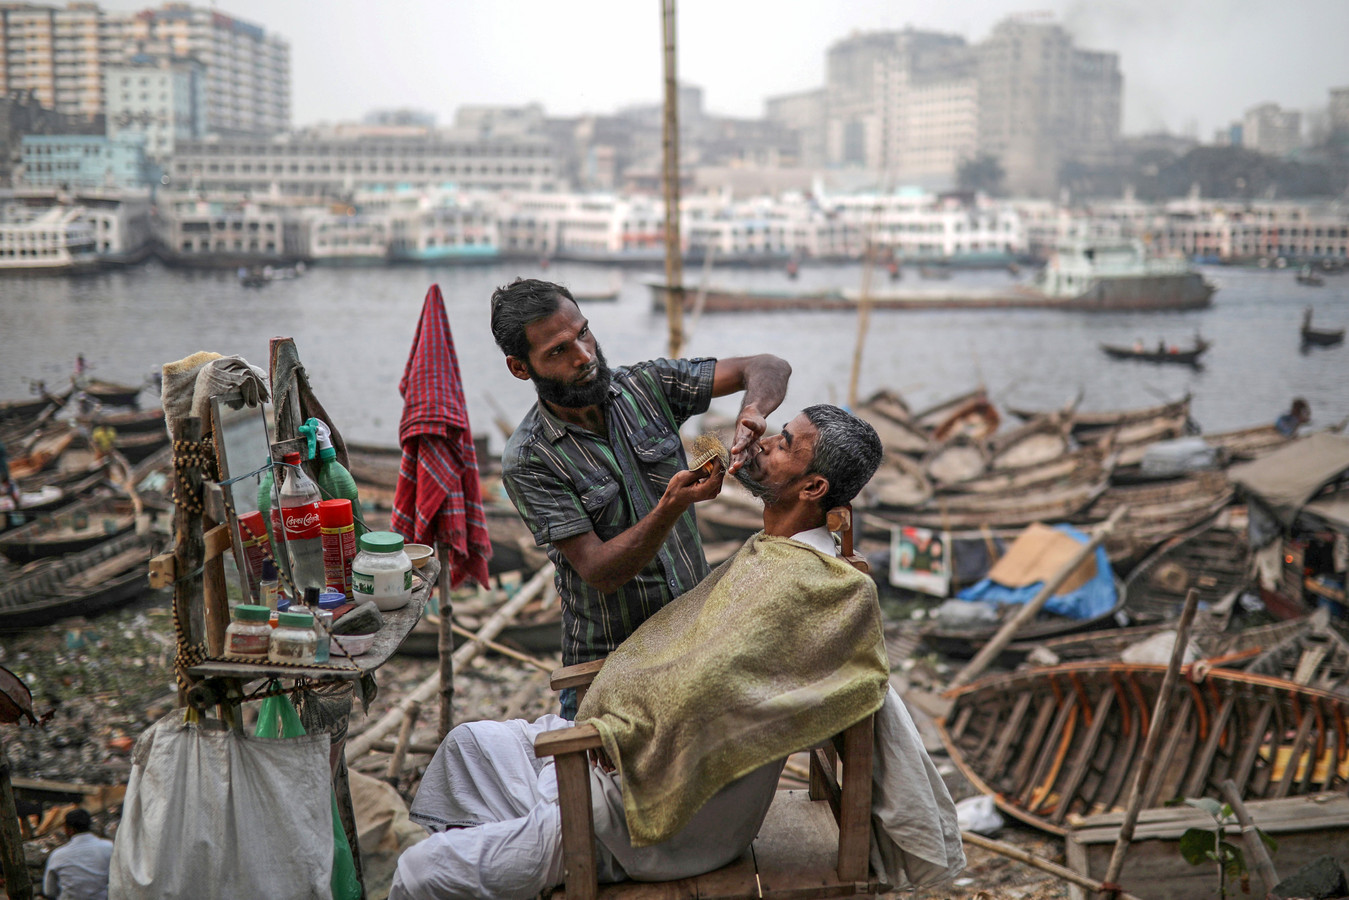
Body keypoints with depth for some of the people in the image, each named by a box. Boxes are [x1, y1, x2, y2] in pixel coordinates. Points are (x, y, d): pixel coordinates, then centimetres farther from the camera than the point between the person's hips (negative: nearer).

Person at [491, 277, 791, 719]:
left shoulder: (646, 385, -1)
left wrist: (751, 413, -22)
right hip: (609, 663, -3)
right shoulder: (527, 461, -13)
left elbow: (769, 368, 0)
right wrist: (673, 506, -32)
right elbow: (599, 572, -18)